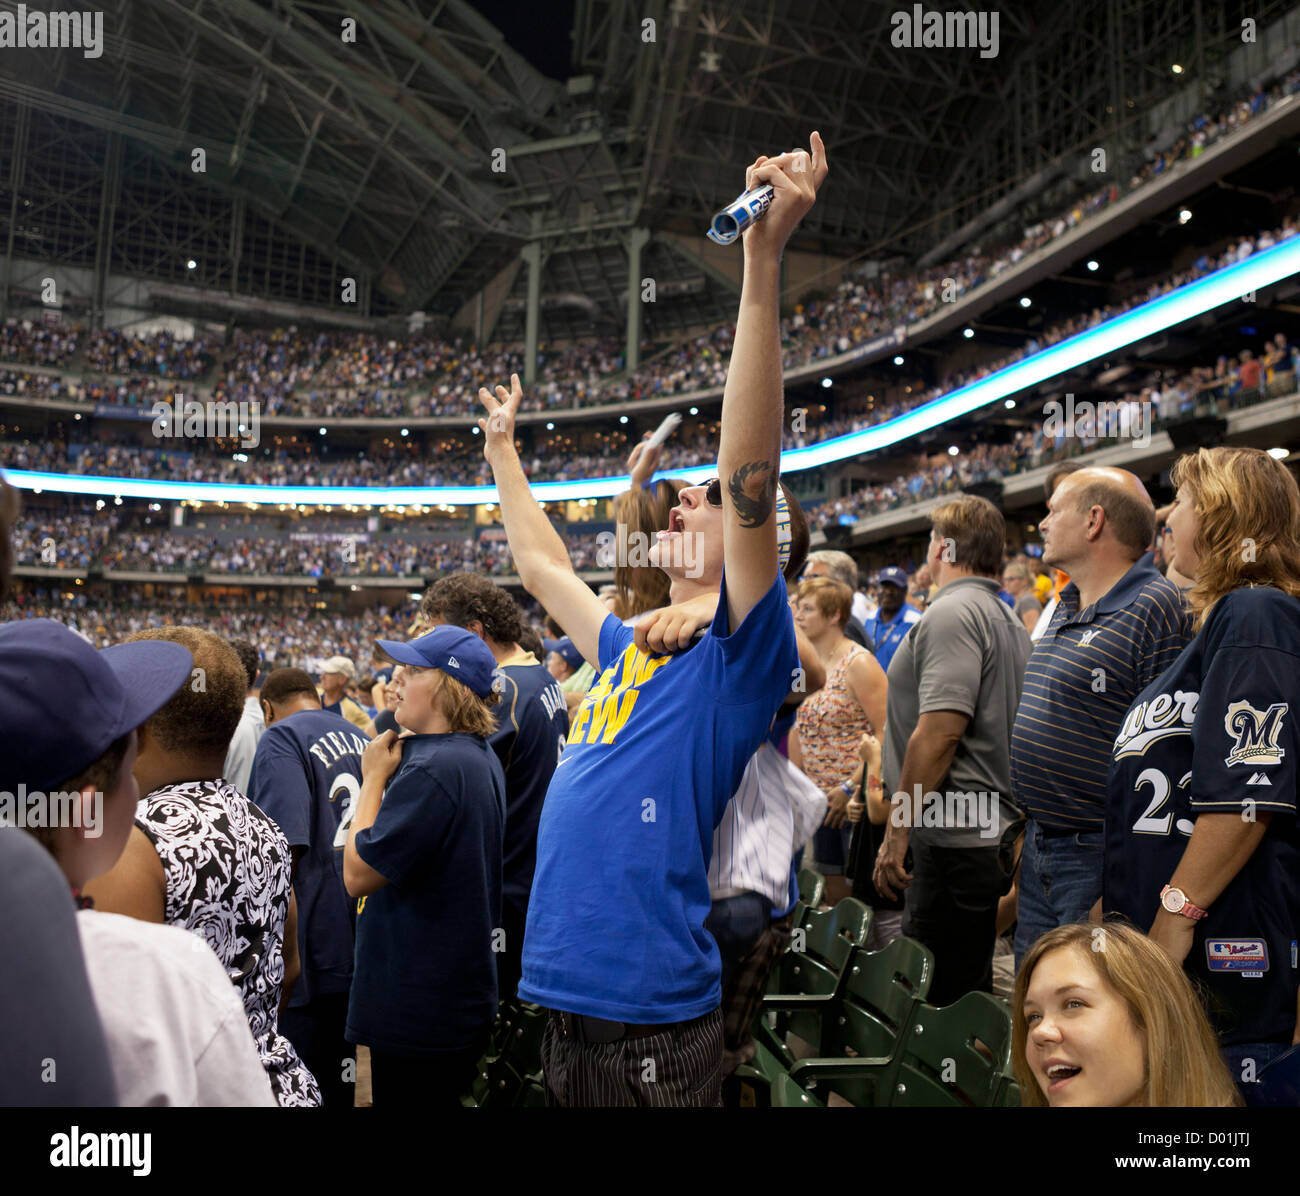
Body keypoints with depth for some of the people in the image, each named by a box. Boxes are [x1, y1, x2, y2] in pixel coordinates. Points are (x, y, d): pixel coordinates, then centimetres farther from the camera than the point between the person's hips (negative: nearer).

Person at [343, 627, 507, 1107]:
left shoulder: (432, 769, -25)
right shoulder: (481, 758, 7)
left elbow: (357, 874, -20)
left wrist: (374, 778, -11)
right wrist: (387, 774, 8)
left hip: (419, 1012, -9)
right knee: (446, 1095, 21)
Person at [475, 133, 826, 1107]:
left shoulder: (741, 647, -8)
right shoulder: (628, 647, 13)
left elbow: (750, 474, -23)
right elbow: (543, 565, 30)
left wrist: (764, 263, -29)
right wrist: (502, 450, 38)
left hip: (657, 1022, -8)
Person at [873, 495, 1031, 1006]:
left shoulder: (951, 613, -14)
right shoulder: (1009, 620, 17)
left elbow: (939, 731, -23)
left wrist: (897, 833, -18)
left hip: (952, 838, -10)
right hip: (994, 831, 10)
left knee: (938, 998, -3)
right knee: (971, 992, 18)